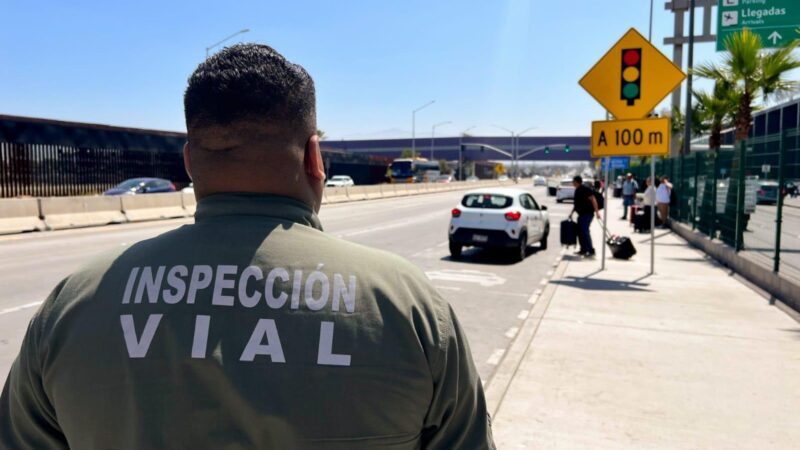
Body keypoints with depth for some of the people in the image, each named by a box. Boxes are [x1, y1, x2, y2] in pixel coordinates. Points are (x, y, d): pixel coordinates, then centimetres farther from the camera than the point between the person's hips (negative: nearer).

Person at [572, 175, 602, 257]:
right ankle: (583, 250, 18)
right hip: (581, 214, 10)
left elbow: (593, 200, -19)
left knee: (585, 231, -13)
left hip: (587, 214, -10)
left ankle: (591, 250, -10)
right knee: (580, 232, 10)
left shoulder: (586, 189, -14)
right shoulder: (577, 190, 15)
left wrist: (597, 212, -25)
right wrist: (572, 213, 26)